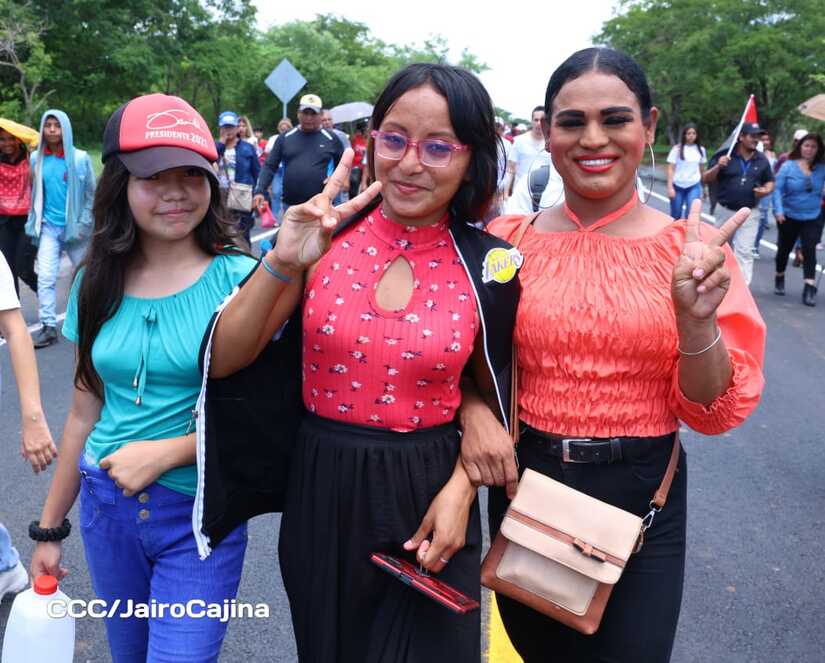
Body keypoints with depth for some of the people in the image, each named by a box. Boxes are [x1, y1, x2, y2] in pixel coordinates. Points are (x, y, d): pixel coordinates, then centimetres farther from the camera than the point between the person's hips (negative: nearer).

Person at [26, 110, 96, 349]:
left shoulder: (80, 158, -5)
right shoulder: (37, 159, 1)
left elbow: (91, 193, -2)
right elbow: (34, 192, 10)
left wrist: (85, 224, -7)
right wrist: (34, 222, 4)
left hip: (75, 228, -1)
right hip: (49, 227, 2)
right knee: (45, 278, -6)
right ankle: (48, 326, 1)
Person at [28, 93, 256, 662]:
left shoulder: (240, 279, -13)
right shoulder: (98, 284, 1)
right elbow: (86, 412, 9)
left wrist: (167, 451, -22)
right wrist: (50, 527, 14)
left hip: (200, 514, -4)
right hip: (106, 506, 5)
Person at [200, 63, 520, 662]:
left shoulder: (491, 264, -8)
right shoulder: (324, 235, -7)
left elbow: (493, 394, 3)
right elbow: (223, 362, -10)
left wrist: (460, 491, -12)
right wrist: (282, 266, -24)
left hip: (426, 501, -1)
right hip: (321, 490, 2)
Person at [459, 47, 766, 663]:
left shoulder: (690, 247, -8)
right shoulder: (509, 241, -5)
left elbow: (715, 412, -8)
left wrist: (697, 319, -26)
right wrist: (475, 411, -17)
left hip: (641, 499, -1)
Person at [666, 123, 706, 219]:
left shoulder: (701, 150, 4)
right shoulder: (677, 149, -5)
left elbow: (702, 169, 13)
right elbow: (671, 169, -6)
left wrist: (703, 188, 16)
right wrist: (670, 187, -13)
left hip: (694, 186, 1)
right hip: (678, 186, -1)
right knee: (675, 215, 7)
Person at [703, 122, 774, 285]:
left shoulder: (762, 160, 3)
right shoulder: (725, 155, -7)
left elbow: (770, 182, 14)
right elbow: (705, 179, -7)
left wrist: (766, 190, -9)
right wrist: (718, 167, -25)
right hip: (725, 211, -1)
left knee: (744, 252, -5)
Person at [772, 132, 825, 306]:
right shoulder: (788, 166, -9)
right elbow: (777, 189, -12)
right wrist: (778, 210, -22)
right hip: (789, 216, 0)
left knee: (809, 251, -11)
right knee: (784, 249, 14)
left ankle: (809, 289, -13)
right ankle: (779, 279, 37)